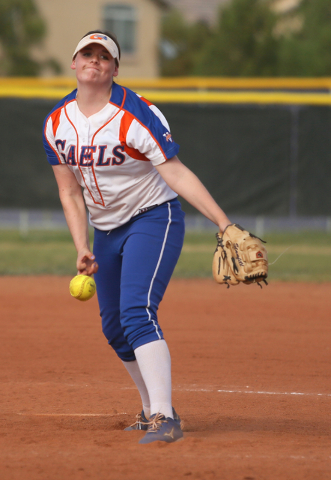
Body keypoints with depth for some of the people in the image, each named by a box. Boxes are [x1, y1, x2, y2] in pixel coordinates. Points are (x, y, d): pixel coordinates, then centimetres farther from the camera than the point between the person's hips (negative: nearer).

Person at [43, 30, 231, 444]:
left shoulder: (135, 116, -21)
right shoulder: (57, 123, -2)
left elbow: (177, 174, -24)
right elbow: (70, 192, 3)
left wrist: (224, 224, -31)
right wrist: (82, 250, -8)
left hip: (153, 219, -7)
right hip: (106, 230, 7)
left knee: (136, 313, -24)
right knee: (114, 328, 11)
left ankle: (165, 418, -30)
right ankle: (151, 409, 29)